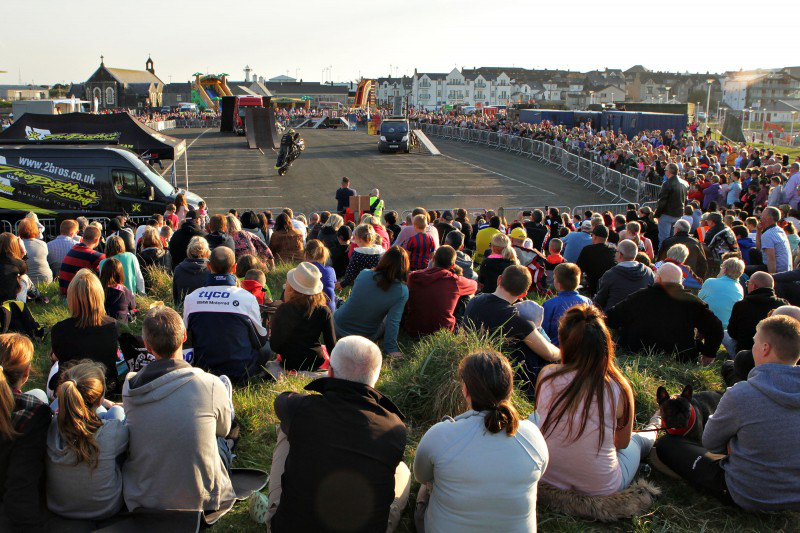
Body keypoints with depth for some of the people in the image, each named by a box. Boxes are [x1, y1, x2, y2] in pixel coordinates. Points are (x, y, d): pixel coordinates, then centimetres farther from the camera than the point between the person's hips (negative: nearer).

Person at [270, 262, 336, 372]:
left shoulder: (283, 310, -14)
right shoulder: (324, 311, -12)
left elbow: (274, 346, -8)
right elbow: (331, 344, -5)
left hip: (289, 364, 2)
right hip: (316, 363, -2)